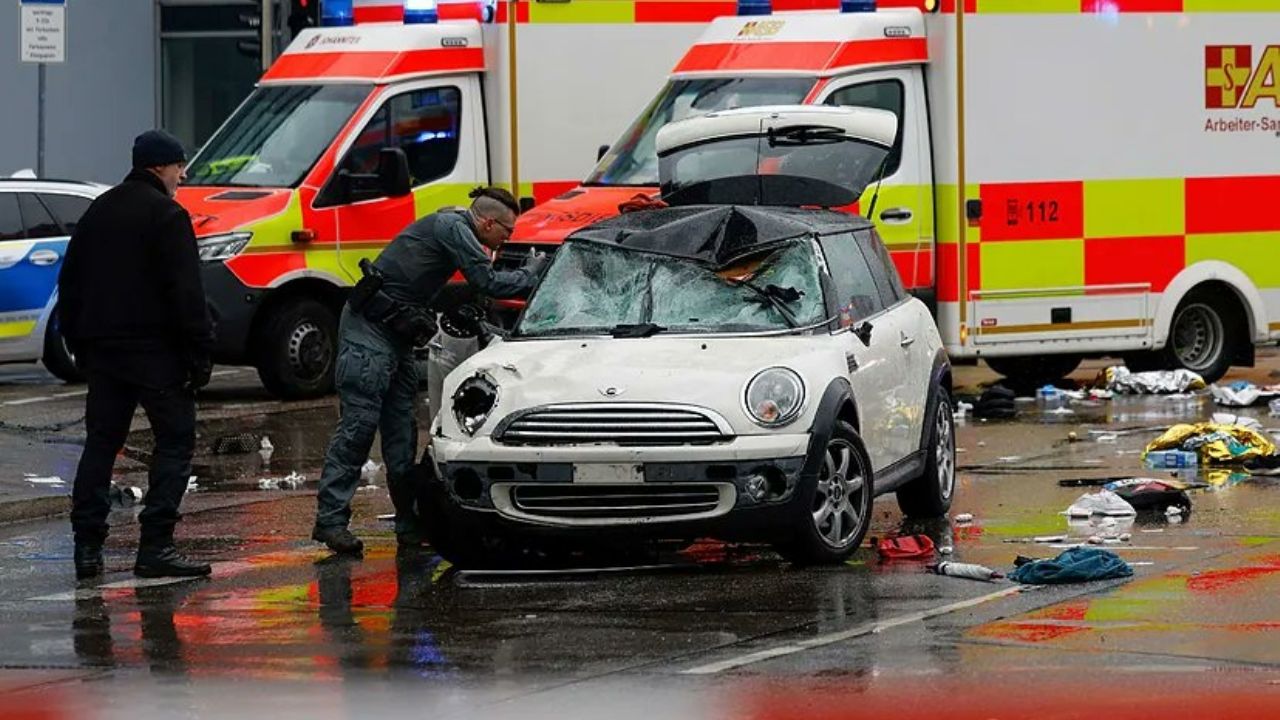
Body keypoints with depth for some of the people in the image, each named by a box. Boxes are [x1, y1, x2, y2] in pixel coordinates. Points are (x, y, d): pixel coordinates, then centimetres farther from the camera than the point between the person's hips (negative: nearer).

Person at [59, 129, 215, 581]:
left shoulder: (100, 210, 14)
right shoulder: (166, 215, -9)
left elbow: (69, 283, 19)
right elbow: (186, 292, -15)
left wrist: (78, 342, 23)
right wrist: (199, 353, -12)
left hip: (101, 348, 7)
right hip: (155, 350, -7)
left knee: (101, 442, 11)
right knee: (175, 440, -2)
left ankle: (87, 546, 6)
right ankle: (155, 547, -10)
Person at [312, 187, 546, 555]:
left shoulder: (454, 226, 16)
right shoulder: (452, 228, -14)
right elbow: (488, 283, -18)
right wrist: (532, 274, -5)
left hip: (395, 335, 10)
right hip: (369, 330, -10)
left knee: (402, 431, 8)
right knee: (359, 424, -12)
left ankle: (410, 524, 9)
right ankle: (331, 519, -13)